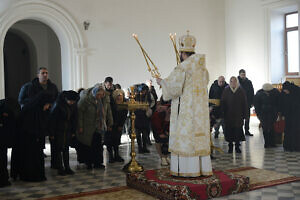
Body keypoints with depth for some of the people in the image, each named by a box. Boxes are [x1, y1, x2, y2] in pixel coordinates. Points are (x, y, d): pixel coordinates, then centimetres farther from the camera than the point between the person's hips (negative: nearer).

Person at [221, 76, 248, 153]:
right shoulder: (226, 91, 4)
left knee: (238, 130, -1)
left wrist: (245, 114, -2)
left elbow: (244, 103, 4)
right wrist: (223, 113, -4)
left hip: (238, 115, 0)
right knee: (229, 130, 2)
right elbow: (222, 103, 4)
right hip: (228, 115, 0)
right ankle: (230, 146, 13)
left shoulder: (241, 91, 4)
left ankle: (237, 146, 11)